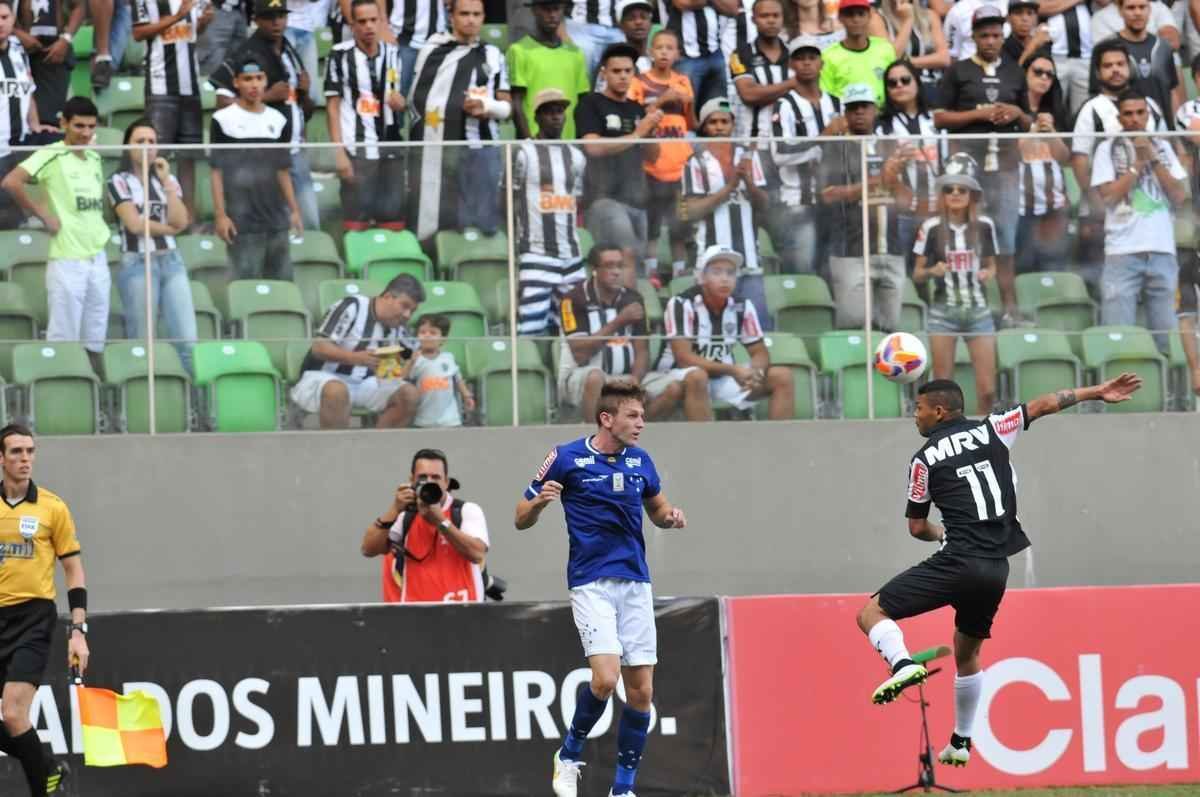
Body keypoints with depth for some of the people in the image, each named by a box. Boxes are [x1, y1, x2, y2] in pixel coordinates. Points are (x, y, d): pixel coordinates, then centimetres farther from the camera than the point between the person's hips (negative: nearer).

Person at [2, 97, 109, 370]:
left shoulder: (95, 157, 12)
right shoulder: (51, 155, -9)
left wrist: (101, 232, 11)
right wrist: (43, 214, -15)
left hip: (98, 259, 7)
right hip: (67, 261, -7)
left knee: (95, 342, 8)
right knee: (64, 341, -3)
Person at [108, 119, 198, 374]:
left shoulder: (167, 179, 15)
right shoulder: (120, 181, 0)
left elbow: (180, 221, 0)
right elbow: (134, 223, -11)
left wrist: (166, 182, -3)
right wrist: (168, 228, 1)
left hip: (172, 261, 4)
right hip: (138, 264, -4)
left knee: (188, 340, -4)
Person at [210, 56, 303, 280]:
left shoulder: (279, 121, 11)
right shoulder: (224, 120, -1)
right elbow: (217, 171, -2)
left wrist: (294, 210, 10)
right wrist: (220, 214, -9)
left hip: (276, 219, 4)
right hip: (241, 221, -4)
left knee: (283, 281, 6)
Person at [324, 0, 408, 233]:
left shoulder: (394, 54, 10)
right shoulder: (341, 55, -2)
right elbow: (332, 106, -2)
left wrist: (401, 102, -5)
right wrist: (339, 152, -10)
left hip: (391, 150, 4)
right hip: (356, 151, -4)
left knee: (394, 222, 4)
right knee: (356, 222, -6)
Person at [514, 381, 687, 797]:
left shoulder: (640, 461, 8)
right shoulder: (567, 458, -5)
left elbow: (656, 509, 25)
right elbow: (521, 520, 1)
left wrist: (670, 517, 2)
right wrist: (539, 501, -22)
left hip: (635, 583, 5)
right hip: (591, 584, -5)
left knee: (641, 690, 1)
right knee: (605, 677, -21)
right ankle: (569, 755, 5)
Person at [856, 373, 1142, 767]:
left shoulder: (924, 460, 3)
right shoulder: (991, 431, 11)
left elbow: (917, 527, 10)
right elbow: (1045, 404, 13)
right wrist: (1098, 392, 19)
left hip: (957, 562, -6)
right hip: (996, 569, 6)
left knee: (872, 612, -1)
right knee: (967, 653, 26)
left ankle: (903, 664, -29)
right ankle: (961, 742, 31)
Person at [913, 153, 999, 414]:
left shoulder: (985, 226, 2)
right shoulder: (931, 228, -3)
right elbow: (917, 274, 3)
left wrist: (988, 273, -9)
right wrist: (932, 271, -18)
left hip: (978, 311, 2)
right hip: (943, 311, -2)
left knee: (987, 388, -2)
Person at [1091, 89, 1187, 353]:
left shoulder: (1163, 147, 12)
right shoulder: (1108, 149, 4)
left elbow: (1179, 195, 4)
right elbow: (1108, 195, -6)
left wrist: (1154, 159, -4)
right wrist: (1138, 162, -7)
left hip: (1163, 251, 3)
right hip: (1123, 252, -3)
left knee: (1166, 334, 5)